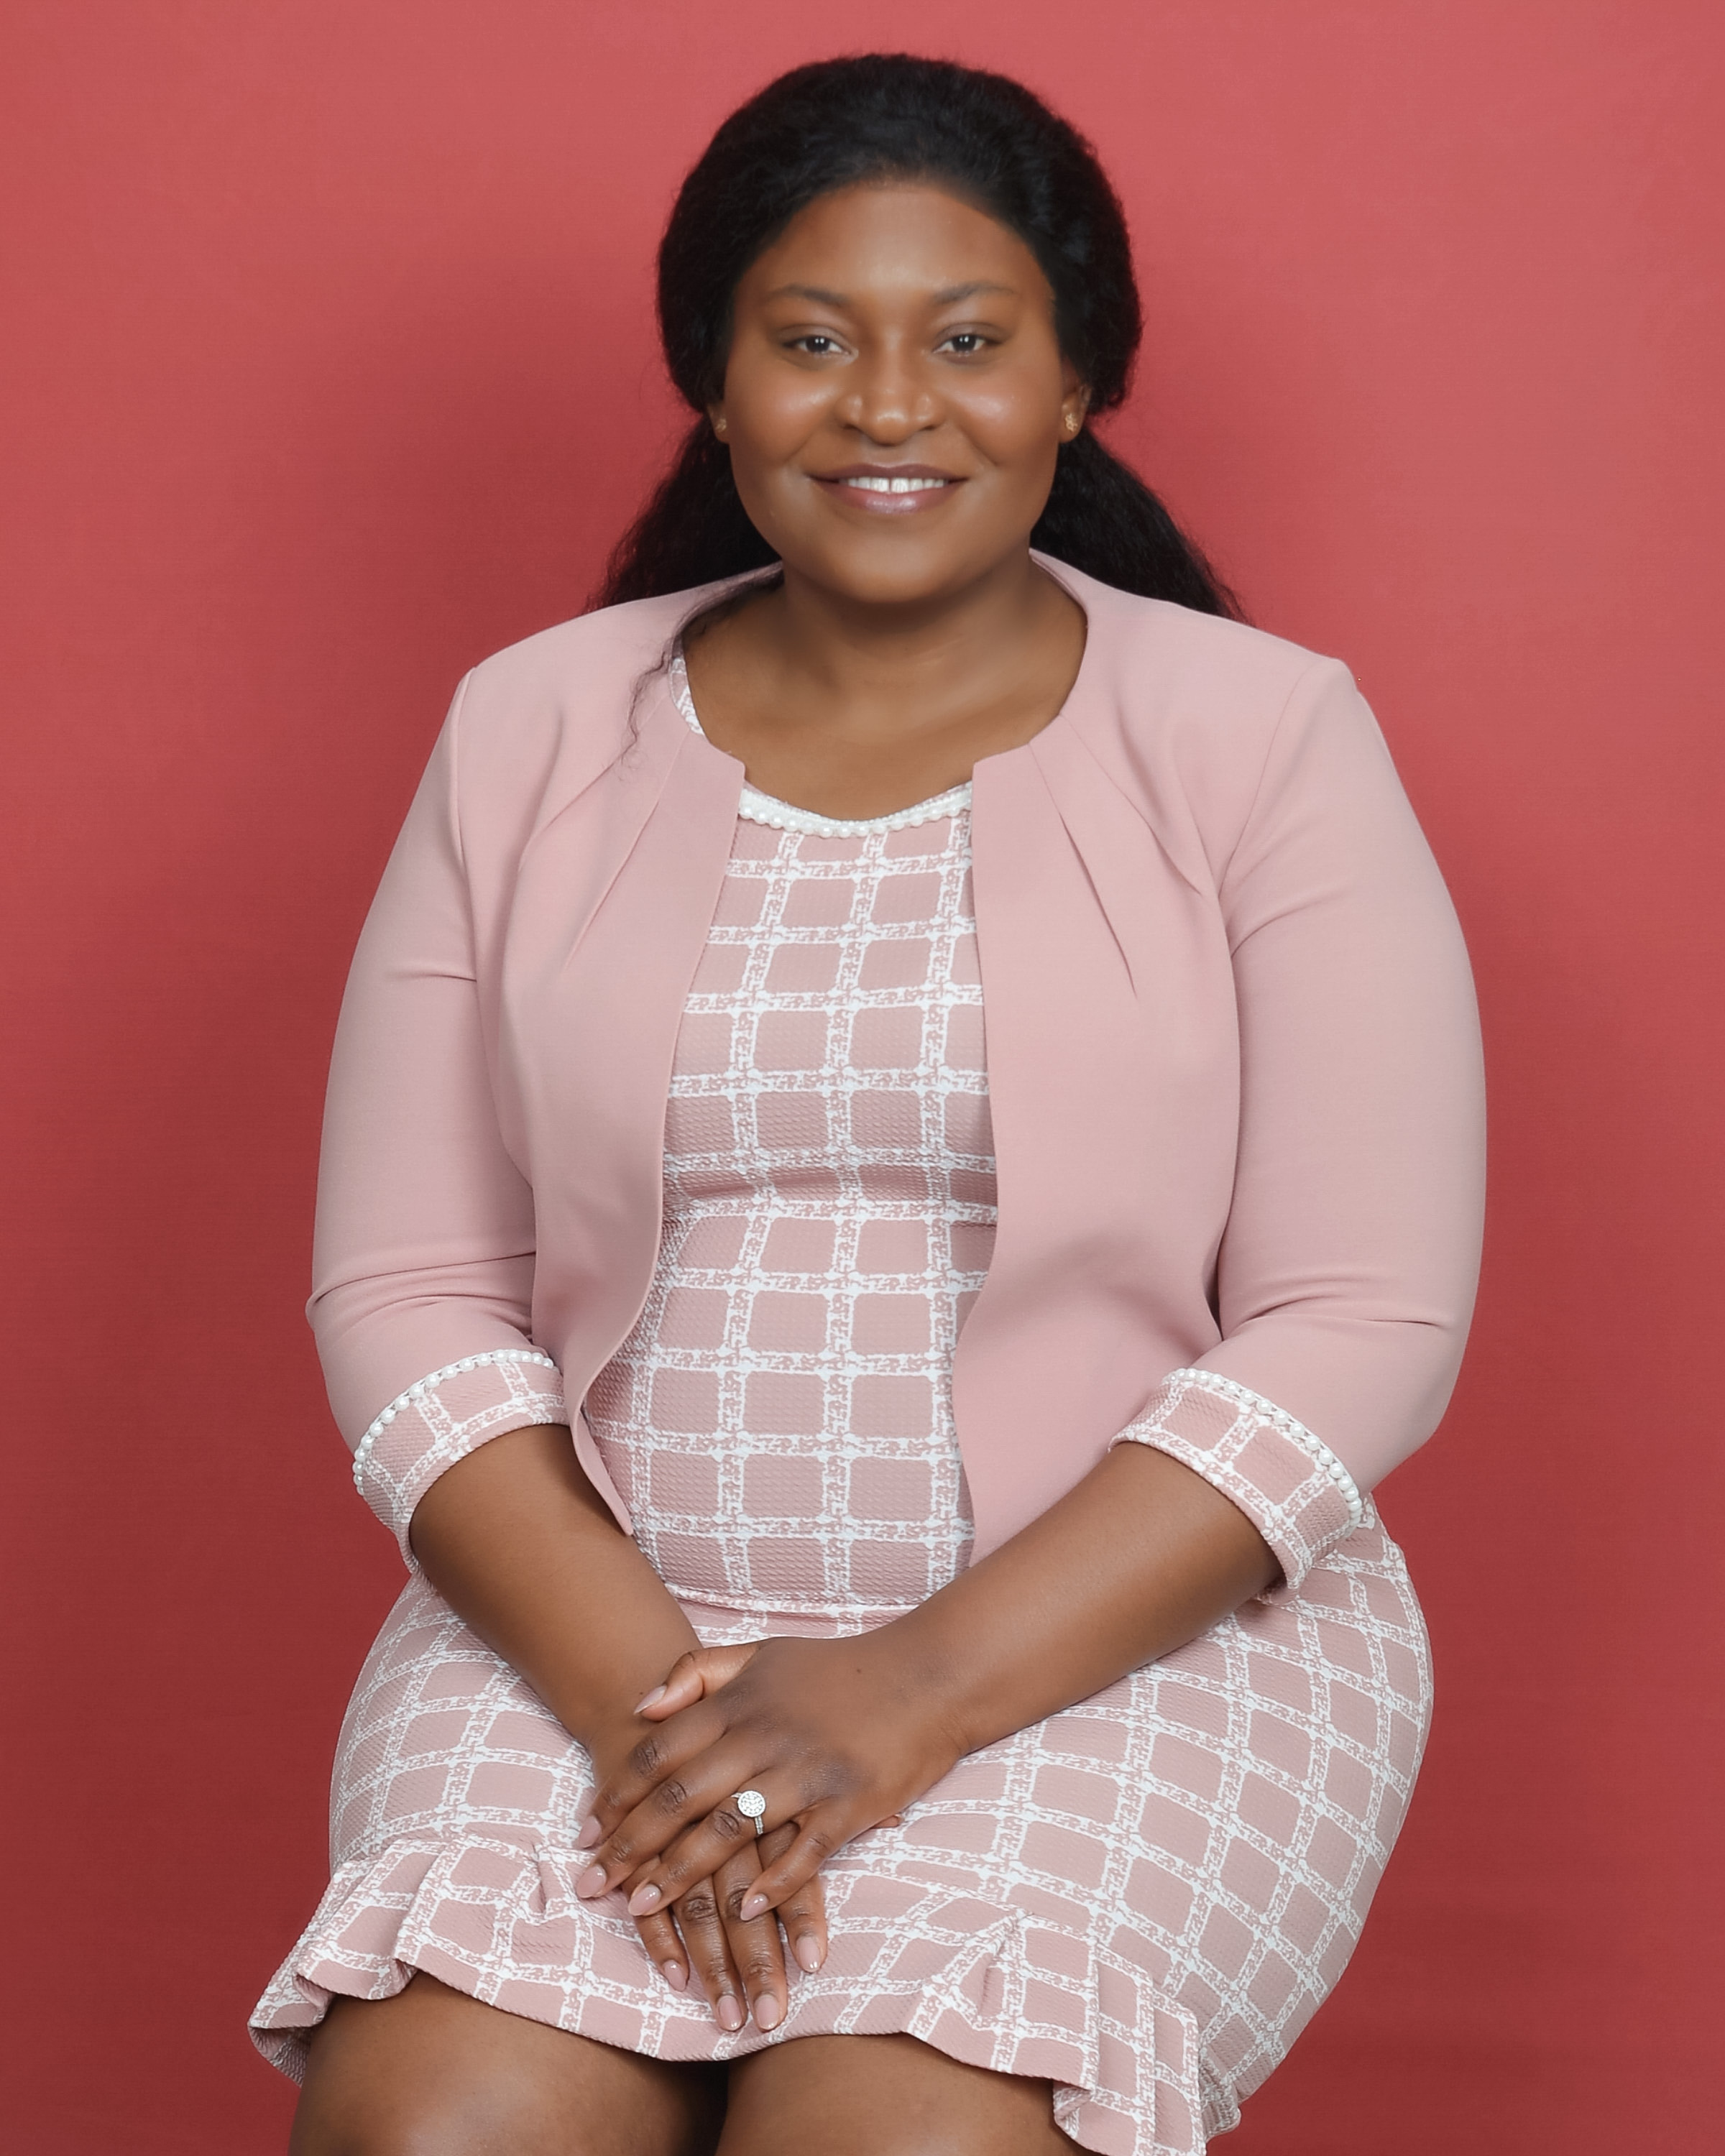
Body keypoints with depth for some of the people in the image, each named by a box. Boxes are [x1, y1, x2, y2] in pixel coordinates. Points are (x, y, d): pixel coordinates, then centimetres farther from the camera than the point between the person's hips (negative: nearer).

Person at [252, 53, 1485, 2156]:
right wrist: (634, 1677, -13)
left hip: (1130, 1626, -2)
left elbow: (1364, 1327, -6)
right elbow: (406, 1290, 4)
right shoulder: (530, 733, 7)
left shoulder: (1262, 737, 0)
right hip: (590, 1611, 2)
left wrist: (923, 1689, -15)